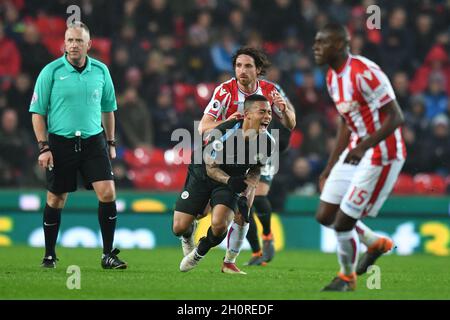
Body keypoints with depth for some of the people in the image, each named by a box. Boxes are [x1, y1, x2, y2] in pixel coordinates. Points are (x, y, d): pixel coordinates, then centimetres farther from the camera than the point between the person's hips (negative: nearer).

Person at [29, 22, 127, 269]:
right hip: (60, 143, -2)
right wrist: (43, 147, -8)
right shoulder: (51, 71, -5)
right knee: (55, 200, 5)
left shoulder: (100, 71, 4)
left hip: (93, 142, 2)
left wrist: (111, 143, 15)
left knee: (107, 193, -11)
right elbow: (38, 111, -2)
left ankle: (108, 254, -2)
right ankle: (49, 255, 21)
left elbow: (108, 108, 16)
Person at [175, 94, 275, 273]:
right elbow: (211, 168, -19)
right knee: (179, 228, -7)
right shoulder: (223, 134, -31)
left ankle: (199, 253, 12)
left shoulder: (267, 142, -17)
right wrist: (229, 180, -39)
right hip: (201, 176, -2)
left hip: (231, 181, 2)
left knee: (219, 225, -24)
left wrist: (245, 196, -10)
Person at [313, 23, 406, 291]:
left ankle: (347, 277, 21)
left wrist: (365, 146, -33)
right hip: (356, 151, 9)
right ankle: (376, 243, 30)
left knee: (343, 223, -4)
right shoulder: (333, 78, 7)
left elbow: (396, 118, -22)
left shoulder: (365, 73, -22)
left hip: (381, 155, -9)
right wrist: (330, 168, 19)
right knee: (325, 216, 8)